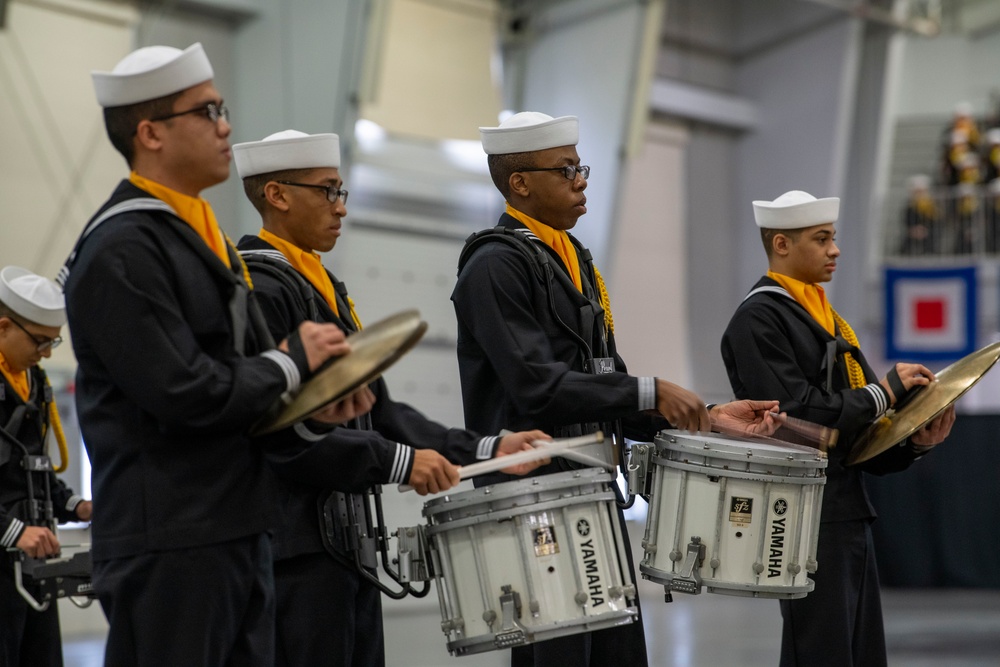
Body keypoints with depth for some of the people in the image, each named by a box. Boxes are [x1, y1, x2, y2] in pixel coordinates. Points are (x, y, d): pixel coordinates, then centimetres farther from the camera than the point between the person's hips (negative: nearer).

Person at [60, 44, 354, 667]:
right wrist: (293, 362, -9)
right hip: (169, 543, -9)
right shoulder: (121, 251, -15)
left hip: (239, 530, 9)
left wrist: (311, 391, 2)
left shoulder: (199, 230, 16)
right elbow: (186, 396, -22)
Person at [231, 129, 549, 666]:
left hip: (346, 543, 10)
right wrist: (400, 462, -21)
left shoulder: (323, 286, 18)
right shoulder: (258, 290, -13)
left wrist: (486, 450, 6)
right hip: (295, 555, -10)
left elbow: (374, 409, 15)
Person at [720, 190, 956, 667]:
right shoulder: (757, 321, -10)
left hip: (849, 515, 9)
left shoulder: (828, 320, 18)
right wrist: (883, 392, -13)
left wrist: (914, 442, 0)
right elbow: (796, 414, -21)